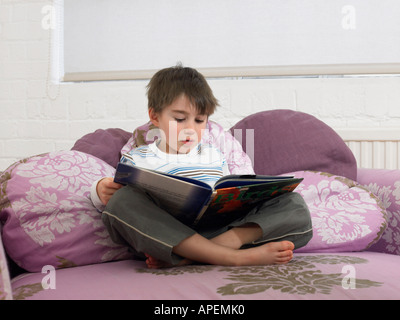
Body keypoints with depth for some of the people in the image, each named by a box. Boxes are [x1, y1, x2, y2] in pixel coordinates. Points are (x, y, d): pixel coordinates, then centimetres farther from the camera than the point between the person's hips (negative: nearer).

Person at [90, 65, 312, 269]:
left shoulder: (215, 157, 25)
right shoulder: (136, 159, 16)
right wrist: (100, 190, -11)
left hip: (217, 230, 3)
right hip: (163, 238, -3)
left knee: (293, 204, -12)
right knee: (122, 199, -34)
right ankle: (234, 257, -38)